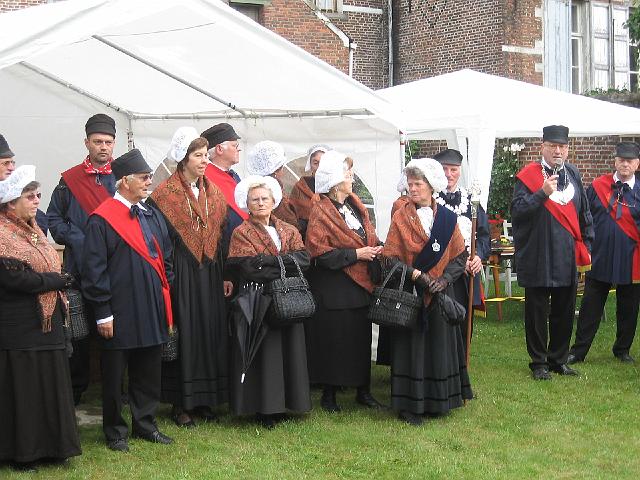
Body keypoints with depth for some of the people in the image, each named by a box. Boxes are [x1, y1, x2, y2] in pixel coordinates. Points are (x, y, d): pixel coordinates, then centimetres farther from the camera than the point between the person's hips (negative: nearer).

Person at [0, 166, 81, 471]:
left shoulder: (32, 229, 15)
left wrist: (56, 281, 0)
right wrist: (56, 281, -13)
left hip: (47, 321, 9)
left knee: (50, 384, 11)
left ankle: (51, 445, 20)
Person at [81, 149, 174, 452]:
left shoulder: (152, 216, 11)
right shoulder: (103, 220, -11)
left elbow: (164, 259, 19)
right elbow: (94, 269, -13)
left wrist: (166, 296, 12)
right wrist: (103, 313, -14)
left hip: (152, 310, 7)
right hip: (120, 313, -7)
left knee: (148, 372, 14)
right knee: (115, 374, 5)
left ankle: (146, 424, 26)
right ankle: (115, 432, 16)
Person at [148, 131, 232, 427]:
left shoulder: (212, 192, 11)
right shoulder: (165, 194, -7)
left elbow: (221, 234, 12)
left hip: (210, 271, 6)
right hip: (181, 272, -6)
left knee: (211, 331, 7)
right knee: (184, 333, -2)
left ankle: (204, 398, 18)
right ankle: (181, 403, 6)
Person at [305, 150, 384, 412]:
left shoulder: (356, 205, 12)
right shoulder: (321, 212, -12)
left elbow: (369, 237, 21)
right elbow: (321, 253, -19)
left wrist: (375, 249, -1)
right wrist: (356, 254, -18)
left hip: (360, 285, 7)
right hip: (333, 289, -7)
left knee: (362, 339, 10)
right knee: (332, 341, 0)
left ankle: (363, 391, 21)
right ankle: (329, 394, 12)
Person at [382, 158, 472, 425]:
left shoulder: (448, 219, 4)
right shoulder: (401, 217, -1)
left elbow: (459, 256, 6)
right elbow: (390, 258, -5)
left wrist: (445, 278, -10)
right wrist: (416, 275, -16)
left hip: (440, 293, 3)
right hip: (410, 293, -2)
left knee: (440, 342, 7)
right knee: (411, 345, -2)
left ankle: (438, 400, 19)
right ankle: (410, 405, 5)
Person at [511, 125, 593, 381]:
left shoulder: (573, 174, 10)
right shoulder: (528, 176, -6)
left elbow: (584, 214, 16)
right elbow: (517, 211, -16)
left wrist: (585, 248, 11)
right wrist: (543, 193, -27)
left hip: (568, 259, 5)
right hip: (538, 259, -5)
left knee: (564, 313, 12)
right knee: (537, 313, 3)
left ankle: (559, 359, 24)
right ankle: (538, 363, 14)